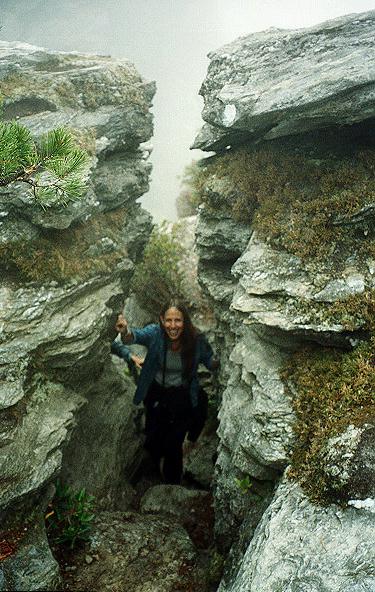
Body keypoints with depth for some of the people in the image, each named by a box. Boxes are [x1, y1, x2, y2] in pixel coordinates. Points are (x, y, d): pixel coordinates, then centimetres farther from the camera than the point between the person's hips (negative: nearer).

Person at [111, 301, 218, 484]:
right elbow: (138, 335, -43)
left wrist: (217, 362, -29)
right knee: (152, 442, 13)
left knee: (173, 445, -4)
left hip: (182, 397, -1)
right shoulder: (155, 333, -23)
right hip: (156, 394, 1)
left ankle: (173, 485, 24)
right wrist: (125, 333, -67)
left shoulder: (196, 340, -20)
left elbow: (210, 361, -5)